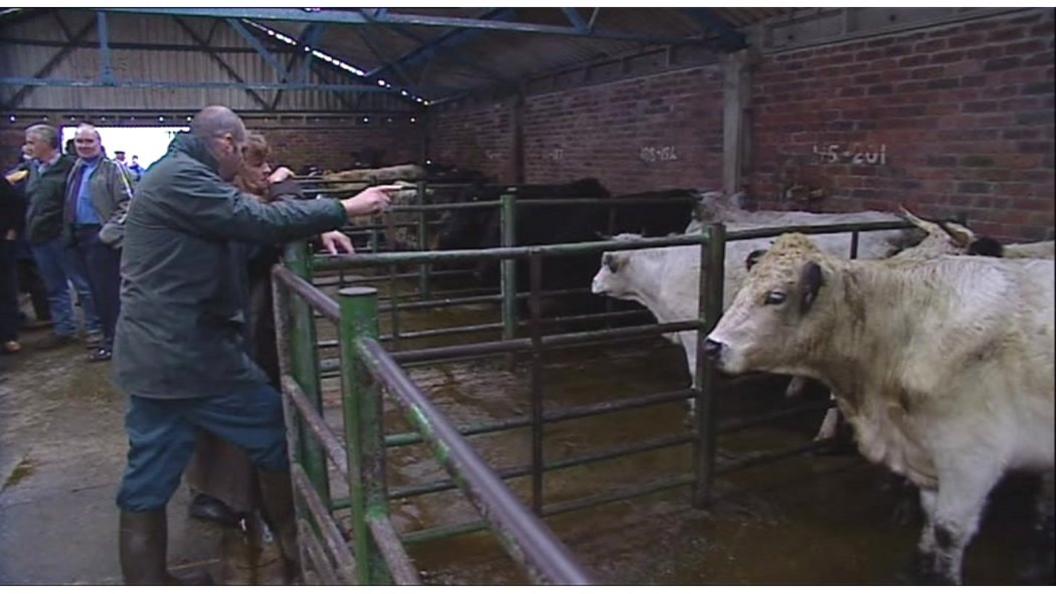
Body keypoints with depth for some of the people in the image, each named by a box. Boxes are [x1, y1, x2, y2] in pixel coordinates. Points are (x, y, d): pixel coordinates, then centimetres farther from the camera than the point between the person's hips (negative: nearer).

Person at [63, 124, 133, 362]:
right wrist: (68, 231, 12)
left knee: (107, 290, -3)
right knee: (96, 289, 15)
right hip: (80, 235, 8)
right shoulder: (76, 169, 15)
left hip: (101, 236, -8)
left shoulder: (112, 168, -9)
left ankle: (112, 340, 5)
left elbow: (127, 203, -15)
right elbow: (69, 204, 22)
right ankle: (107, 333, 26)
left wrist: (110, 232, -20)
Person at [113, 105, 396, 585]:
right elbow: (260, 221, -22)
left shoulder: (173, 175, 18)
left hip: (153, 355, 10)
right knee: (276, 434, 9)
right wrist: (345, 209, -14)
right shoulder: (181, 177, -15)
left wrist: (315, 230, 6)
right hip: (190, 353, -10)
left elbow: (240, 224, 17)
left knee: (146, 484, 12)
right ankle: (297, 546, 28)